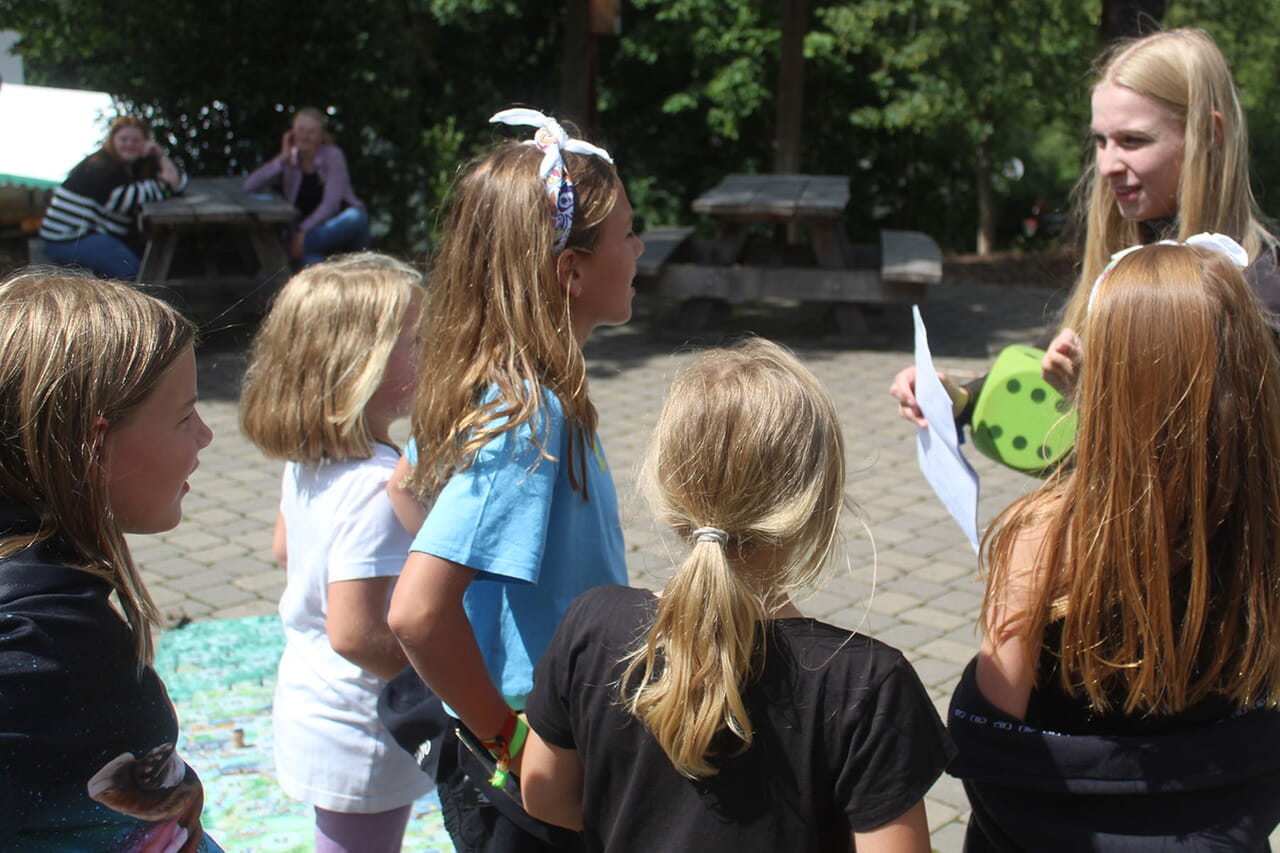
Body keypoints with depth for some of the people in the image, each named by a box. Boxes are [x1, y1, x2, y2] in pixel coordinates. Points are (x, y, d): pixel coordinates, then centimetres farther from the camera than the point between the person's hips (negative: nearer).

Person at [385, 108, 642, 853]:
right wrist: (505, 735, -20)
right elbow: (417, 612, -35)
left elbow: (406, 489, 16)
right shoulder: (529, 414, -28)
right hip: (539, 785, -8)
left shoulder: (492, 387, -1)